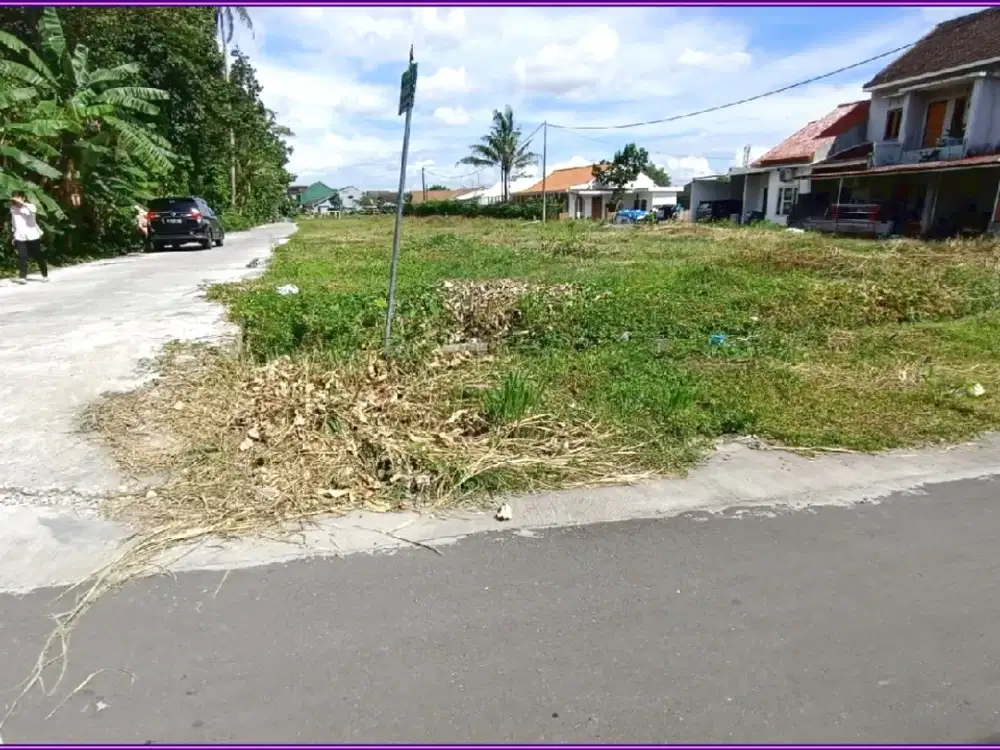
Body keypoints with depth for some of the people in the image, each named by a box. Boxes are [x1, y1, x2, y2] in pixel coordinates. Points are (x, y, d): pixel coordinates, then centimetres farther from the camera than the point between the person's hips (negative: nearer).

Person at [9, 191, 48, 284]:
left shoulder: (29, 206, -8)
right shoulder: (13, 208, 5)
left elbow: (33, 210, -35)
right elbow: (13, 222, 17)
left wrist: (22, 203, -36)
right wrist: (14, 233, 19)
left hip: (32, 236, -2)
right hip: (20, 237, 2)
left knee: (38, 256, 10)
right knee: (22, 257, -11)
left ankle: (45, 275, 26)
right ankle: (22, 277, -11)